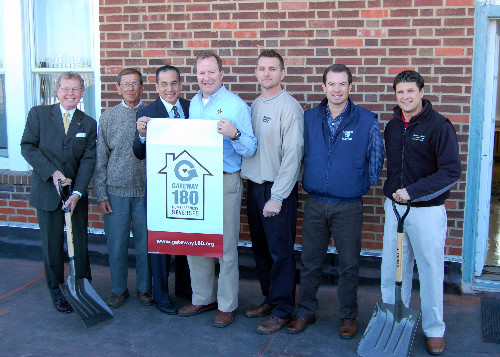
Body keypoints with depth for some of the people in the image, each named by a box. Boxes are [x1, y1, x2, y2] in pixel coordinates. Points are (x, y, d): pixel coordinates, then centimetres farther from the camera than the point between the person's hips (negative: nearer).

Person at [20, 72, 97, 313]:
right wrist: (52, 172, -15)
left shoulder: (88, 124, 4)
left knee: (80, 243, 5)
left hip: (76, 193, 1)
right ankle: (58, 293, 21)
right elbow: (27, 147, -4)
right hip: (46, 191, -1)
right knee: (52, 245, 6)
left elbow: (88, 160, -3)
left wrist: (78, 193, -14)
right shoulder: (39, 114, 1)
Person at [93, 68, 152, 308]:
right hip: (116, 191, 1)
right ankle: (119, 289, 24)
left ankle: (144, 288, 25)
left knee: (145, 243, 7)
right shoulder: (108, 117, 4)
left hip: (145, 191, 0)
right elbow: (100, 159, 4)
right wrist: (100, 194, 0)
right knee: (116, 245, 6)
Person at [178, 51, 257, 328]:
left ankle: (227, 305, 14)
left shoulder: (236, 105, -6)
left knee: (226, 245, 1)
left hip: (225, 183, -6)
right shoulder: (193, 103, 13)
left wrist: (235, 134, -29)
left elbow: (250, 150, -10)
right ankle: (202, 298, 28)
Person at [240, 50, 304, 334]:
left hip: (278, 190, -7)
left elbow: (293, 154, -16)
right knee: (261, 248, 16)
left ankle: (282, 311, 12)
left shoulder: (289, 107, -11)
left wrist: (277, 196, -18)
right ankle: (269, 298, 31)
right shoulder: (255, 105, 12)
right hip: (254, 187, 7)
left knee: (281, 252, 0)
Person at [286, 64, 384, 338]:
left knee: (349, 264, 7)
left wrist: (365, 183, 6)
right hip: (314, 204, 2)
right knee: (310, 262, 11)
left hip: (348, 206, -2)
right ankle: (306, 312, 26)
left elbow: (376, 157, 5)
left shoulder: (367, 121, -5)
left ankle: (348, 316, 24)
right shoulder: (309, 118, 2)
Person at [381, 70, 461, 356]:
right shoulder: (392, 127, 8)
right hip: (394, 207, 5)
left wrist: (412, 191, -19)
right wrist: (393, 192, 10)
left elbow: (452, 172, -16)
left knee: (431, 270, 5)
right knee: (393, 268, 12)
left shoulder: (439, 126, -11)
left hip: (427, 210, -5)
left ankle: (434, 329, 21)